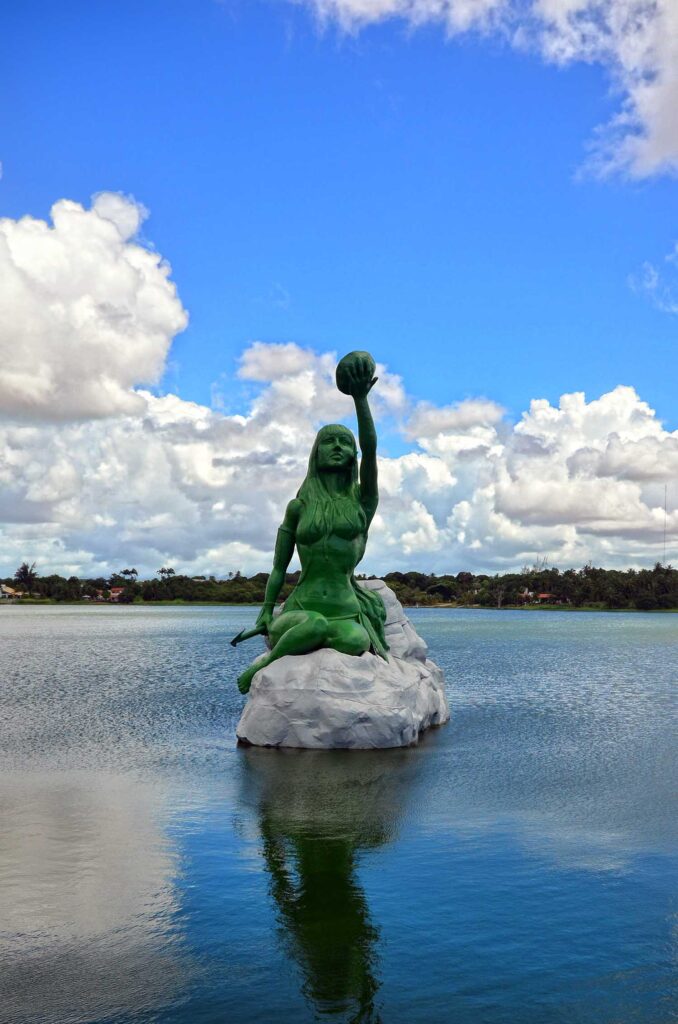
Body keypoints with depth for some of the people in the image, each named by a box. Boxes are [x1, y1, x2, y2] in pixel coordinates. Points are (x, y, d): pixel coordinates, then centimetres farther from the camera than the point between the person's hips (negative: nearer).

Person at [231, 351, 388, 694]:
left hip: (347, 612, 1)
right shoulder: (298, 507, 12)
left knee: (354, 643, -38)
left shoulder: (362, 499, 10)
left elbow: (370, 449, -7)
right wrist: (265, 614, 1)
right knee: (316, 627, -40)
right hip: (301, 610, 0)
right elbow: (279, 567, 13)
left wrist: (360, 399, -20)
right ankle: (263, 666, -13)